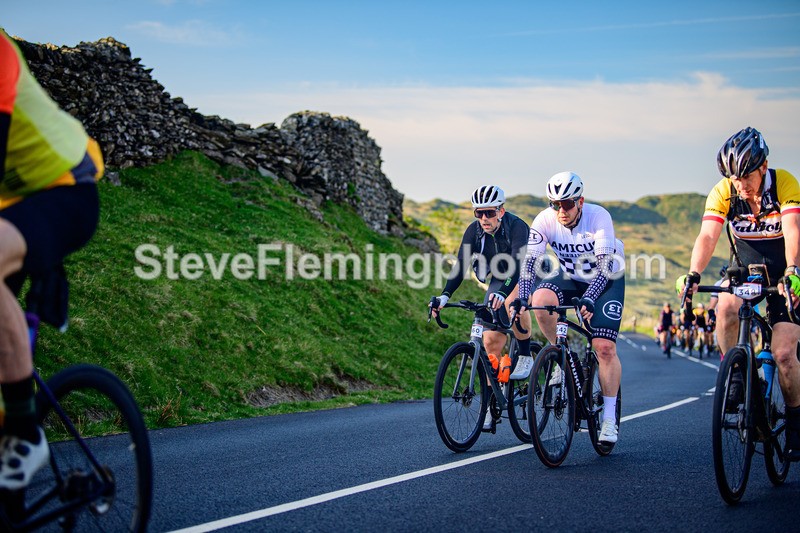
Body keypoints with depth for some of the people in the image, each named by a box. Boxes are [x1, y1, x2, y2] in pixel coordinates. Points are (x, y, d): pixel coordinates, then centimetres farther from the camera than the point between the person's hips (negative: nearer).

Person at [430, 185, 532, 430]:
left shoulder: (516, 226, -28)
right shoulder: (474, 231, -13)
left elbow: (517, 264, -41)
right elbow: (461, 265, -18)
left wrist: (502, 293, -58)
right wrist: (445, 295, -33)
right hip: (498, 283, 5)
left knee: (512, 302, -39)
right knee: (491, 340, -7)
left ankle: (526, 356, -15)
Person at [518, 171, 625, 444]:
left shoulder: (598, 217, -28)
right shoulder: (545, 220, -20)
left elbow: (605, 265, -35)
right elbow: (530, 260, -23)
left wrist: (588, 299, -49)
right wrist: (522, 298, -38)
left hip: (606, 281, -3)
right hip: (570, 278, 3)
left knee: (605, 347, -16)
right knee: (540, 298, -32)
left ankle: (610, 417, -2)